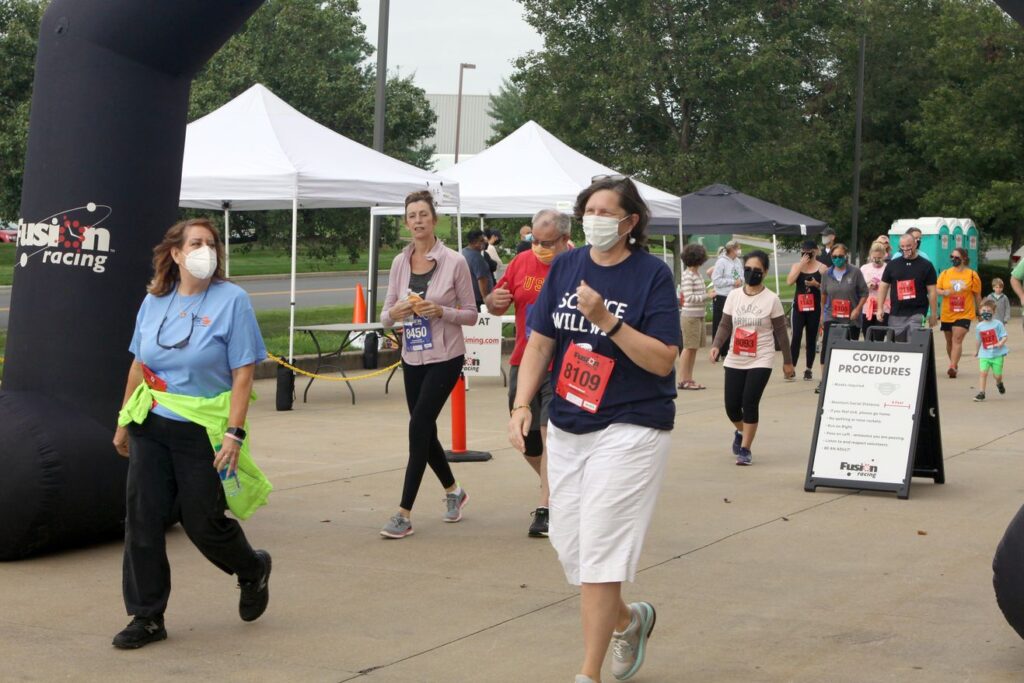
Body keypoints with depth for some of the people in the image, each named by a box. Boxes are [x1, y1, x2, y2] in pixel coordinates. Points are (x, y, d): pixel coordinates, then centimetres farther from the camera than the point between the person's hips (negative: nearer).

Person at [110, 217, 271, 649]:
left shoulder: (232, 300, -8)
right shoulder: (154, 302, 5)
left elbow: (243, 373, -11)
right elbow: (139, 365, 15)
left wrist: (234, 433, -18)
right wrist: (124, 420, 16)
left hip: (203, 432, -4)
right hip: (151, 427, 4)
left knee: (203, 522, 4)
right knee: (143, 521, 1)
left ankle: (253, 570, 35)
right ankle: (147, 617, 12)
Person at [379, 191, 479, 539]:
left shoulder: (454, 262, -8)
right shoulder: (400, 262, 5)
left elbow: (471, 314, -4)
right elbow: (386, 315, 8)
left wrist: (441, 311, -21)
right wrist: (395, 312, -15)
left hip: (445, 357, -5)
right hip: (412, 357, 5)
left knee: (419, 427, -11)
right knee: (425, 430, 12)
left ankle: (404, 513, -7)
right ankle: (453, 491, 37)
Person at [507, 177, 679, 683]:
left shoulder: (653, 274, -9)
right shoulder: (565, 266, 5)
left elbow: (663, 360, -14)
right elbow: (540, 341, 8)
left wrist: (607, 320, -24)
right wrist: (521, 405, -4)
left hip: (630, 429, -6)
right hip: (567, 427, 6)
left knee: (599, 547, -8)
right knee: (567, 542, 11)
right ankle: (628, 620, 39)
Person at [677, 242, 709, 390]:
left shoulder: (698, 274, 13)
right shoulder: (687, 275, -14)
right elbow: (689, 298, -19)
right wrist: (706, 296, -18)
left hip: (699, 315, 9)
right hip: (690, 315, -9)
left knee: (694, 348, 10)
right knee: (688, 347, -5)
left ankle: (689, 379, 15)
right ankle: (682, 380, -1)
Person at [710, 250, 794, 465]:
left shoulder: (771, 299, -6)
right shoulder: (734, 296, 3)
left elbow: (780, 332, -2)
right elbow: (725, 325, 2)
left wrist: (787, 361, 1)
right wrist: (716, 345, -17)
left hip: (760, 360, -3)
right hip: (735, 360, 3)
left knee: (749, 403, -11)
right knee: (731, 405, 4)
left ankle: (745, 449, 3)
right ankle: (741, 433, 37)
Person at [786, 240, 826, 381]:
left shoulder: (821, 268, 2)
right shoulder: (796, 265, 7)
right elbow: (789, 281, -11)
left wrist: (817, 285, -17)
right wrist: (802, 264, -12)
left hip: (814, 308, -1)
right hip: (798, 307, 1)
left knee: (811, 338, 5)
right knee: (796, 337, -8)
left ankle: (809, 369, 12)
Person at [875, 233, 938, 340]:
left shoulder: (926, 266, 3)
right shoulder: (892, 265, 9)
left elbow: (931, 291, 3)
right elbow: (883, 287, 12)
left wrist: (933, 314, 0)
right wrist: (880, 308, 3)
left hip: (917, 314, -3)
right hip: (895, 314, 3)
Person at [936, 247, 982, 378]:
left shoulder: (972, 275, -1)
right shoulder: (945, 273, 5)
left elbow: (977, 295, 5)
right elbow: (937, 289, 5)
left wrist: (979, 312, 9)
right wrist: (944, 292, -17)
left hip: (964, 314, -4)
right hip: (947, 314, 4)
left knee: (957, 340, -17)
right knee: (949, 341, 14)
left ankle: (952, 367, -25)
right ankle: (954, 364, 33)